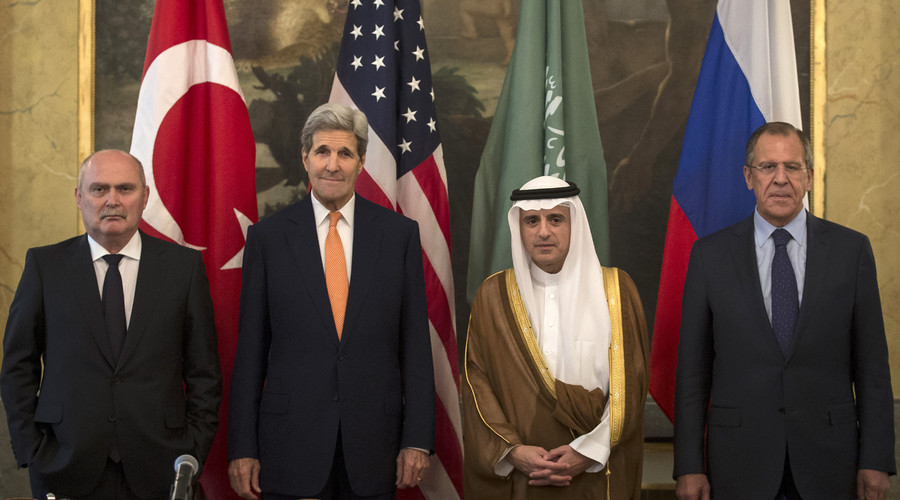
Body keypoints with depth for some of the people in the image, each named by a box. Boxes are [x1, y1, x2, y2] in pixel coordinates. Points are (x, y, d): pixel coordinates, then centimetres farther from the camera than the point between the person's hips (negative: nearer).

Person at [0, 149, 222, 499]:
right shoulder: (45, 265, 3)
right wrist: (32, 453, -2)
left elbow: (204, 372, 5)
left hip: (157, 470, 0)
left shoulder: (184, 265, 4)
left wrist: (194, 454, -2)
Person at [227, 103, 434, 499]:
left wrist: (417, 439, -3)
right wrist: (242, 448, -2)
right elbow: (250, 350, 2)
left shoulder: (399, 233, 4)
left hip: (374, 447, 1)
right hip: (291, 448, -1)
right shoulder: (268, 236, 2)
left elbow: (415, 343, 3)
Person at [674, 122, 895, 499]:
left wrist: (876, 461, -3)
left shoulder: (851, 249, 2)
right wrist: (689, 467, -4)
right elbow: (692, 369, 1)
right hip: (740, 463, 0)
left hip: (828, 459, 0)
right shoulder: (711, 255, 1)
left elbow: (871, 363, 2)